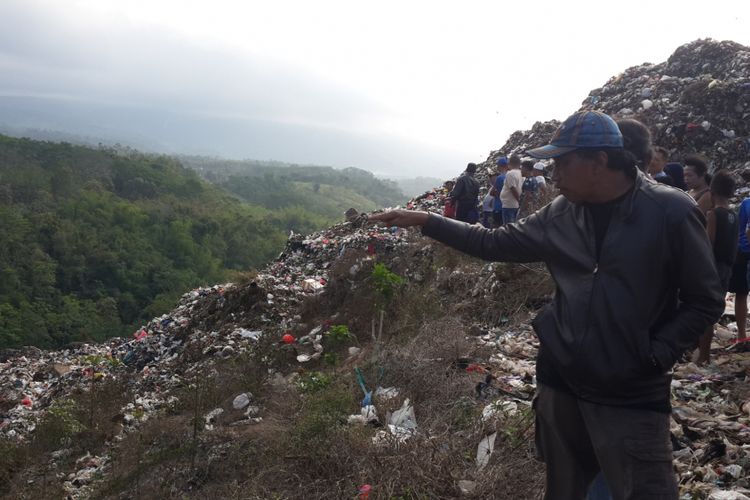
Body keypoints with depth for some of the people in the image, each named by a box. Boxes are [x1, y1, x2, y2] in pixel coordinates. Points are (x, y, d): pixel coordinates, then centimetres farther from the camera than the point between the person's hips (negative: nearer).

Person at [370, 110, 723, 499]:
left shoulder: (670, 212, -12)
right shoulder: (560, 213, 2)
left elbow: (705, 300, -6)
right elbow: (496, 244, 8)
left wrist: (656, 354, -14)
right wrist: (426, 221, 4)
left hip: (632, 397, -4)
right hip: (560, 383, 5)